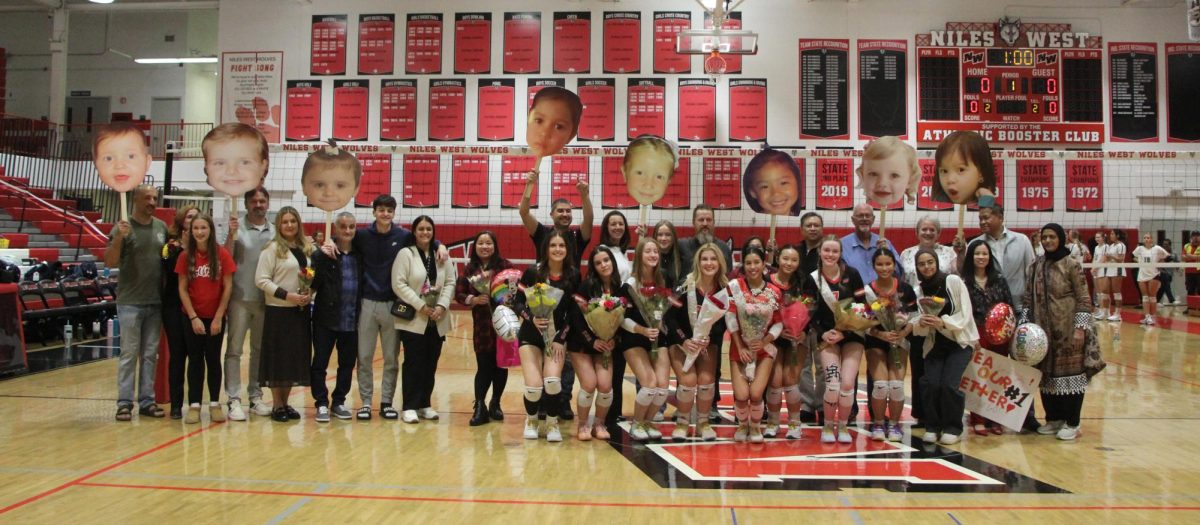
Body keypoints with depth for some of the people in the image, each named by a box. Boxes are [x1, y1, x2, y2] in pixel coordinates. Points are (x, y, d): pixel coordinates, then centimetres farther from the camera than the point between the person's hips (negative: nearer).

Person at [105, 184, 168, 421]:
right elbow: (110, 262, -12)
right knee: (129, 353, -1)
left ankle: (147, 401, 15)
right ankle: (124, 402, 6)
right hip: (130, 302, -5)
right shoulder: (123, 227, -6)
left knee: (150, 354, 9)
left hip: (156, 302, 5)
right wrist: (118, 238, -26)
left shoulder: (161, 227, 8)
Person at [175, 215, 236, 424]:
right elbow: (182, 289, -1)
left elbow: (227, 287, -5)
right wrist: (194, 317, -8)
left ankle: (215, 404, 14)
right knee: (195, 360, 5)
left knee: (213, 359, 7)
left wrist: (218, 317, -8)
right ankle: (194, 405, 9)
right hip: (192, 317, 1)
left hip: (215, 316, -1)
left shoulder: (222, 254, -7)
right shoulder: (186, 256, -2)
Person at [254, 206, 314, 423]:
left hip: (301, 310, 5)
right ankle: (277, 406, 11)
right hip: (279, 310, -5)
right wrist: (287, 295, -17)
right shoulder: (272, 248, -6)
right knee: (278, 357, 0)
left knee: (296, 356, 8)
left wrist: (309, 293, -4)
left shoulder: (305, 248, 10)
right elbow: (261, 280, -11)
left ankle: (285, 403, 20)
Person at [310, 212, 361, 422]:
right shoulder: (325, 253, -5)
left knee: (347, 364, 11)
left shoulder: (360, 253, 6)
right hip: (326, 318, -3)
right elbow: (313, 284, -13)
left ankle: (339, 402, 24)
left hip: (352, 320, 3)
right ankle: (322, 403, 14)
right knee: (320, 363, 3)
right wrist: (323, 255, -21)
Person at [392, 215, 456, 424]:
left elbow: (450, 283, 6)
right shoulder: (405, 254, -3)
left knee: (431, 364, 8)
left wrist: (442, 306, -9)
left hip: (438, 321, 4)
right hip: (413, 320, -4)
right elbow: (399, 284, -10)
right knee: (414, 363, -3)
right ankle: (410, 407, 4)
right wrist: (421, 306, -15)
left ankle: (425, 404, 18)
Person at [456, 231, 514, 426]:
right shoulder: (469, 268, 4)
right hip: (481, 324, 1)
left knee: (500, 365, 8)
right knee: (484, 366, -1)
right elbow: (459, 293, 3)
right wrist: (473, 300, -13)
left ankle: (495, 404, 25)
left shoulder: (504, 265, -3)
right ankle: (480, 407, 6)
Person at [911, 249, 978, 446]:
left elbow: (965, 316, -12)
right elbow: (916, 323, -1)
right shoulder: (919, 290, 1)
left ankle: (953, 428, 4)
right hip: (934, 345, 3)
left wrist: (943, 322, -28)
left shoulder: (953, 281, -10)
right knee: (930, 383, -16)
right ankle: (932, 427, 6)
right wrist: (920, 322, -25)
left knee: (949, 384, -19)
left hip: (959, 342, -3)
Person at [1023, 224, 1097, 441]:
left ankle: (1071, 423, 12)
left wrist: (1080, 328, -13)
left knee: (1071, 373, 1)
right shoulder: (1036, 266, 8)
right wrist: (1024, 323, 4)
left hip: (1067, 330, -5)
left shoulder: (1071, 265, -7)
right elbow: (1029, 298, 11)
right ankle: (1054, 418, 23)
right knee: (1046, 372, 9)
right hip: (1043, 330, 5)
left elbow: (1083, 299, -8)